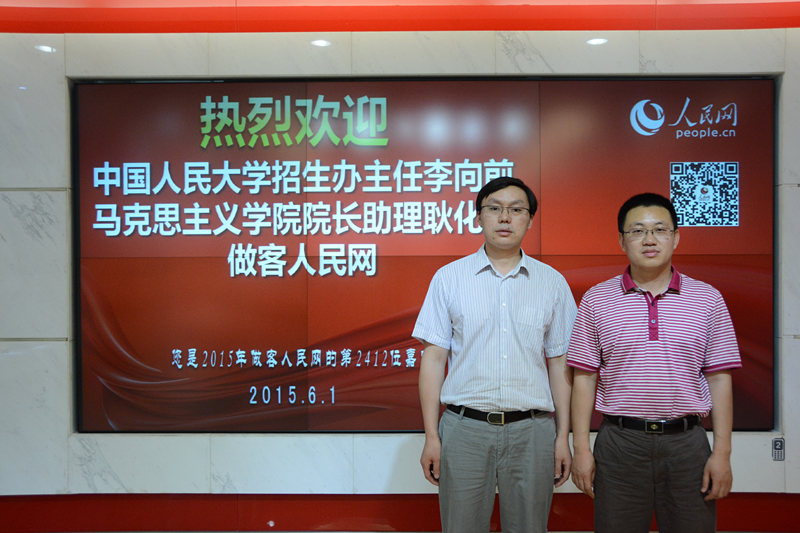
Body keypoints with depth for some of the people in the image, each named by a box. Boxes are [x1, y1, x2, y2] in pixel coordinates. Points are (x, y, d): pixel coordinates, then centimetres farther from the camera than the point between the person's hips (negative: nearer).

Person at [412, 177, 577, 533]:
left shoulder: (552, 282, 7)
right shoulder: (449, 277, 4)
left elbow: (559, 363, 8)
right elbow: (433, 357, 1)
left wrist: (563, 437, 5)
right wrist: (431, 436, -2)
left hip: (532, 428, 1)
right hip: (464, 427, -1)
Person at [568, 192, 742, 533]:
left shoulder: (708, 299, 4)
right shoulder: (596, 300, 2)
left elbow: (719, 379, 3)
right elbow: (584, 378, 2)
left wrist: (722, 453, -1)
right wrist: (581, 448, -2)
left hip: (687, 442, 1)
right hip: (619, 442, 0)